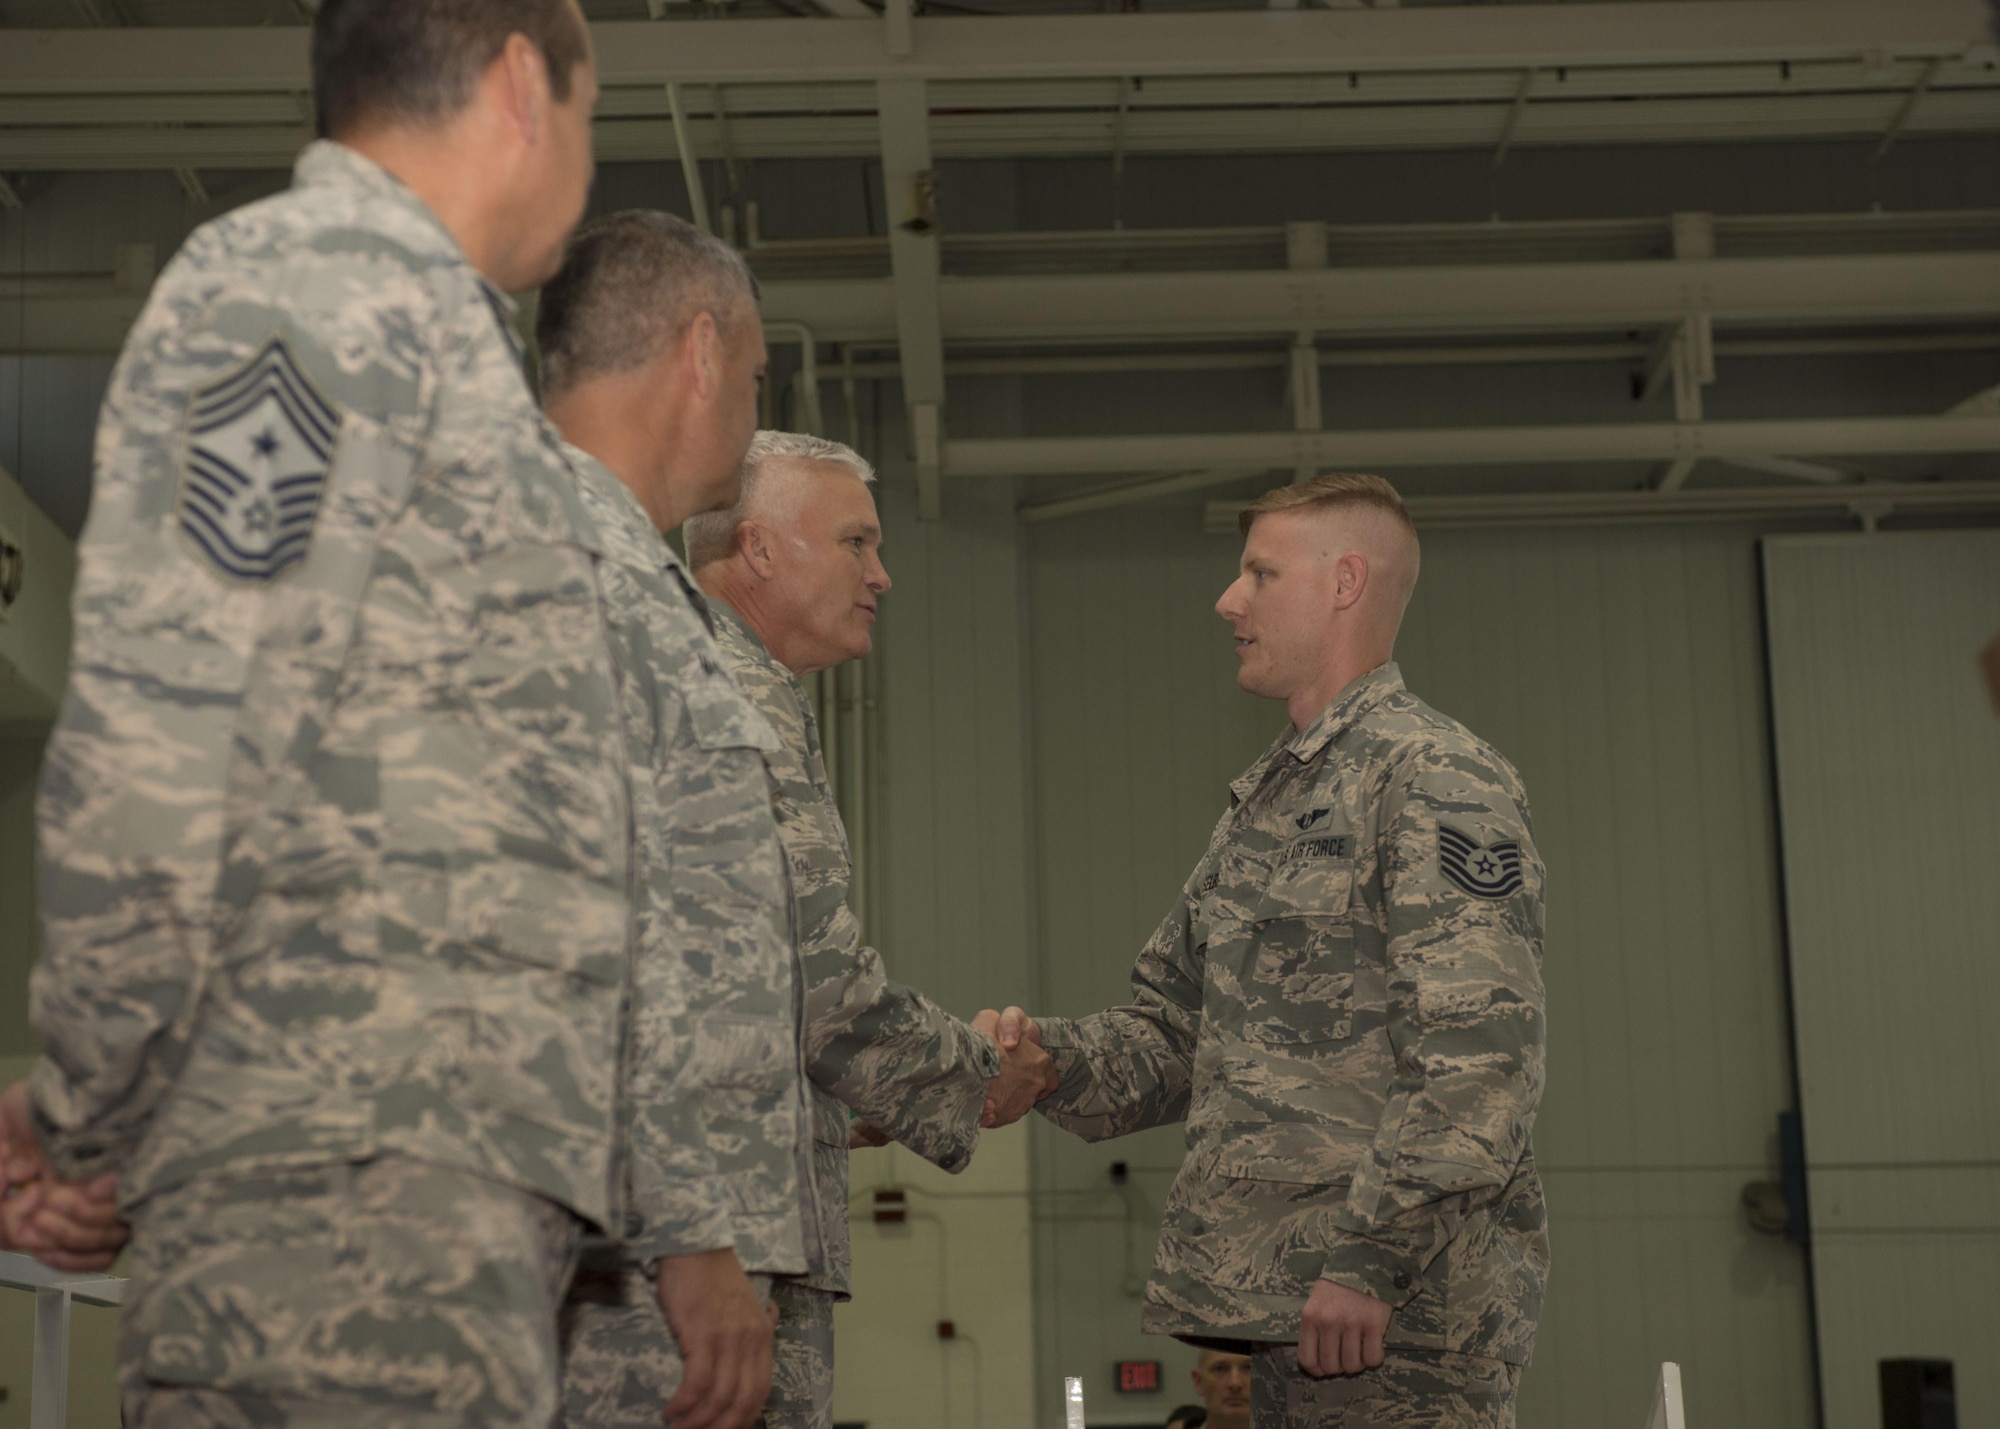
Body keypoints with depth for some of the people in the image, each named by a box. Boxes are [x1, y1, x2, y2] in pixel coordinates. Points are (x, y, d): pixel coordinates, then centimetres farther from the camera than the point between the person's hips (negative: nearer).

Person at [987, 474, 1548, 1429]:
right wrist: (1055, 1055, 2)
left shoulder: (1434, 778, -9)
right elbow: (1173, 1030, 22)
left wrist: (1368, 1259, -22)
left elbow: (1481, 1056, -18)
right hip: (1281, 1310, 8)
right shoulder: (1262, 801, 20)